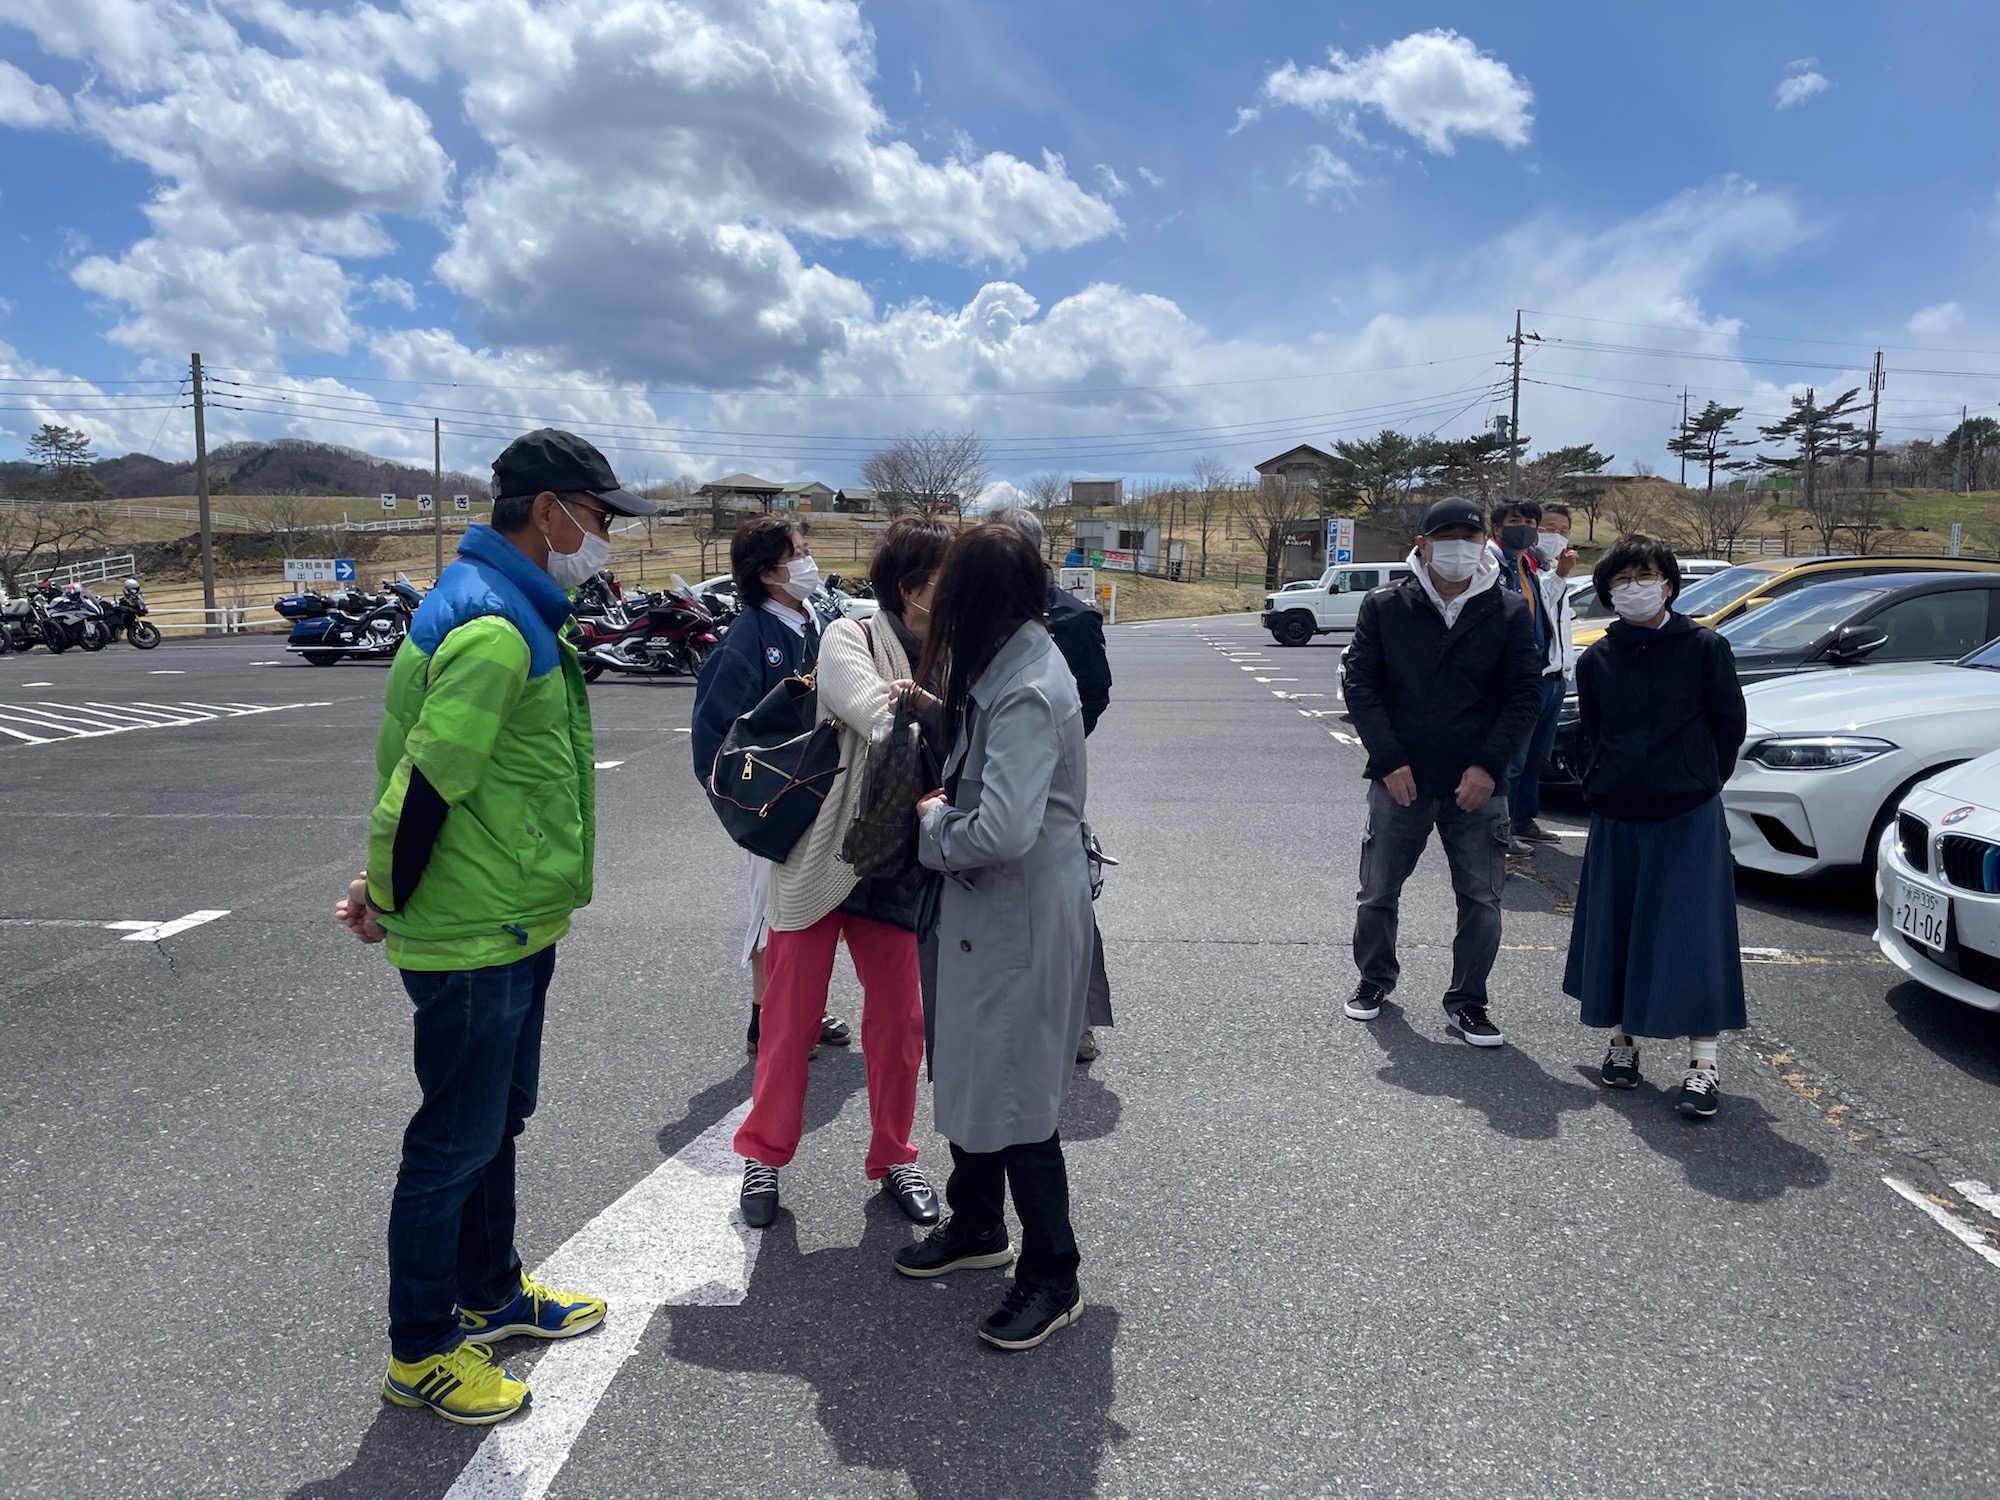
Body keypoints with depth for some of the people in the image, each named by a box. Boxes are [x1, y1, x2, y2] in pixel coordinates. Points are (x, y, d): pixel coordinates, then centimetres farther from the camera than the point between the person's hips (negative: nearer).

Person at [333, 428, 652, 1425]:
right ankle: (420, 1351, 25)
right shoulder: (492, 625, -24)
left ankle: (491, 1294, 41)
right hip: (475, 939, -10)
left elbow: (424, 769, 15)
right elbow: (426, 781, -24)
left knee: (495, 1120, 23)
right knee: (456, 1140, 6)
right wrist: (390, 906, -10)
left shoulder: (517, 611, 11)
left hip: (515, 927, 10)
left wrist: (392, 886, 12)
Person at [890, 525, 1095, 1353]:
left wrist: (933, 822, -15)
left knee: (1014, 1096, 2)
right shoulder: (1004, 669, 6)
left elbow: (1004, 831, -32)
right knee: (968, 1073, 22)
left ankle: (1052, 1277, 21)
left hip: (1025, 918, -10)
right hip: (984, 910, 10)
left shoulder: (1028, 693, -25)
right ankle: (976, 1226, 42)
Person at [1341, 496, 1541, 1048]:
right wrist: (1390, 761, -10)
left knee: (1481, 900, 4)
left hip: (1477, 784, 0)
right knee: (1377, 892, 10)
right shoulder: (1384, 607, -1)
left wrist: (1489, 766, -9)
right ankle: (1374, 979, 32)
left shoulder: (1509, 612, 1)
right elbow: (1360, 685, -1)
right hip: (1400, 779, 0)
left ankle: (1467, 1001, 20)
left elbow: (1525, 695, 2)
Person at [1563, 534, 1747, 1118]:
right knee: (1616, 930, 9)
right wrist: (1603, 784, 7)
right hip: (1615, 818, 3)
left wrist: (1696, 783, 8)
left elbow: (1730, 725, 5)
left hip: (1690, 817, -3)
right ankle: (1623, 1039, 25)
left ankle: (1702, 1064, 3)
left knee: (1693, 933, -3)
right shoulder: (1596, 660, 5)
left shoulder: (1705, 648, -3)